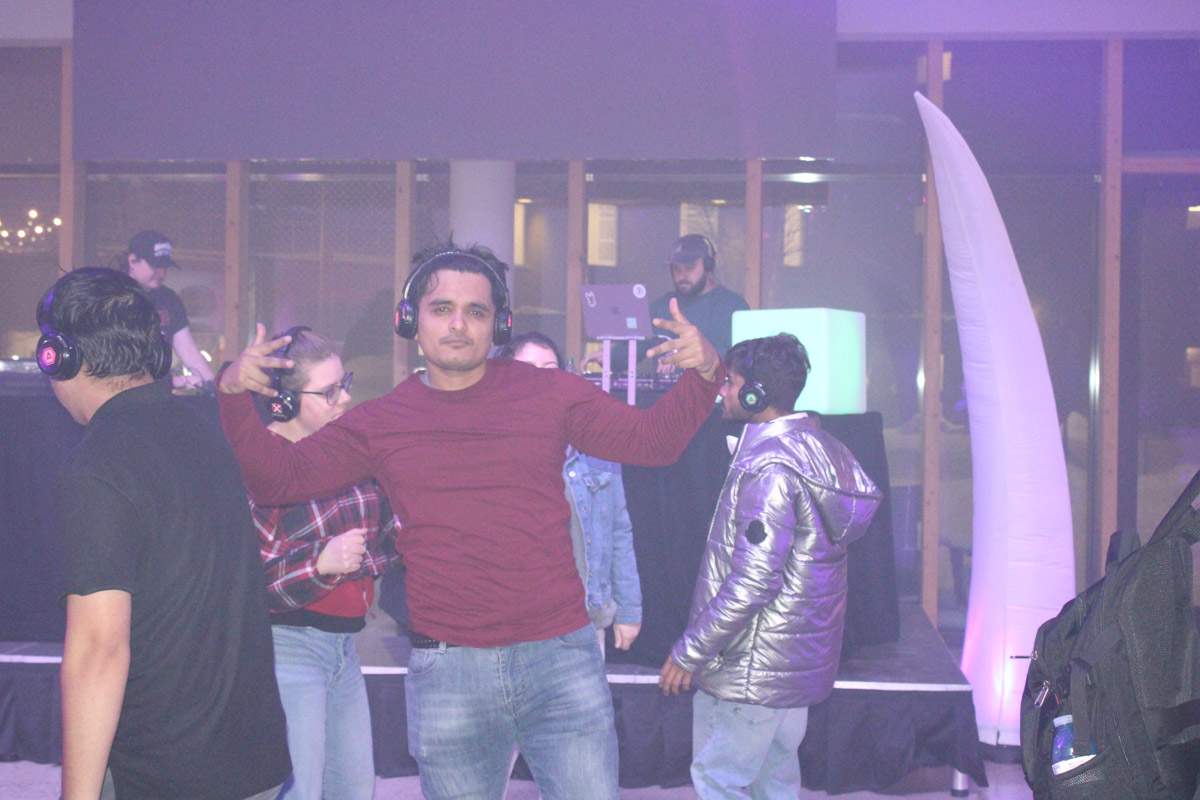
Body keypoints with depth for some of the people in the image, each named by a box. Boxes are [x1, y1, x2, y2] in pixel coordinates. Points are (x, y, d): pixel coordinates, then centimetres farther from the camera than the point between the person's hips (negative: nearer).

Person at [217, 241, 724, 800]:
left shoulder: (550, 394, 4)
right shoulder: (381, 422, 5)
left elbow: (652, 439, 6)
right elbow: (276, 478, 5)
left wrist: (704, 374, -11)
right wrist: (235, 395, -10)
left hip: (560, 656, 0)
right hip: (446, 671, 1)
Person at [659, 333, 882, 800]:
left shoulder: (768, 465, -21)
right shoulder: (820, 450, 10)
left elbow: (751, 583, -26)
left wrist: (688, 653, -18)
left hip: (749, 669, -10)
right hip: (796, 665, 10)